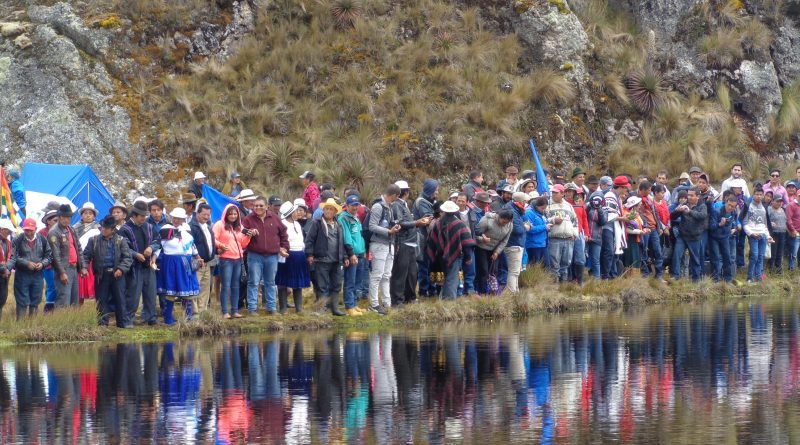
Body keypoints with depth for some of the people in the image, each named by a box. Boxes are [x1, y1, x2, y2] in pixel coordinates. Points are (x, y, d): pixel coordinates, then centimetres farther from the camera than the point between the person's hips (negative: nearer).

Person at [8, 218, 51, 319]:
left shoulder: (42, 240, 3)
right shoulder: (18, 241, -6)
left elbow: (49, 255, 9)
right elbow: (13, 257, -11)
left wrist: (42, 264, -9)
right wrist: (26, 263, -21)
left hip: (38, 275, 3)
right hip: (22, 275, -3)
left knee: (35, 302, 9)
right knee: (22, 303, -3)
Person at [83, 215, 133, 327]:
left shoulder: (120, 241, 3)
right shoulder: (94, 240, 4)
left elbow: (128, 257, 1)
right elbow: (86, 255, 5)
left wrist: (121, 269, -13)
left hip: (117, 274, 0)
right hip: (101, 275, 0)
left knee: (120, 298, 3)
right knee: (101, 300, 4)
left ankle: (123, 322, 10)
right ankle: (103, 323, 11)